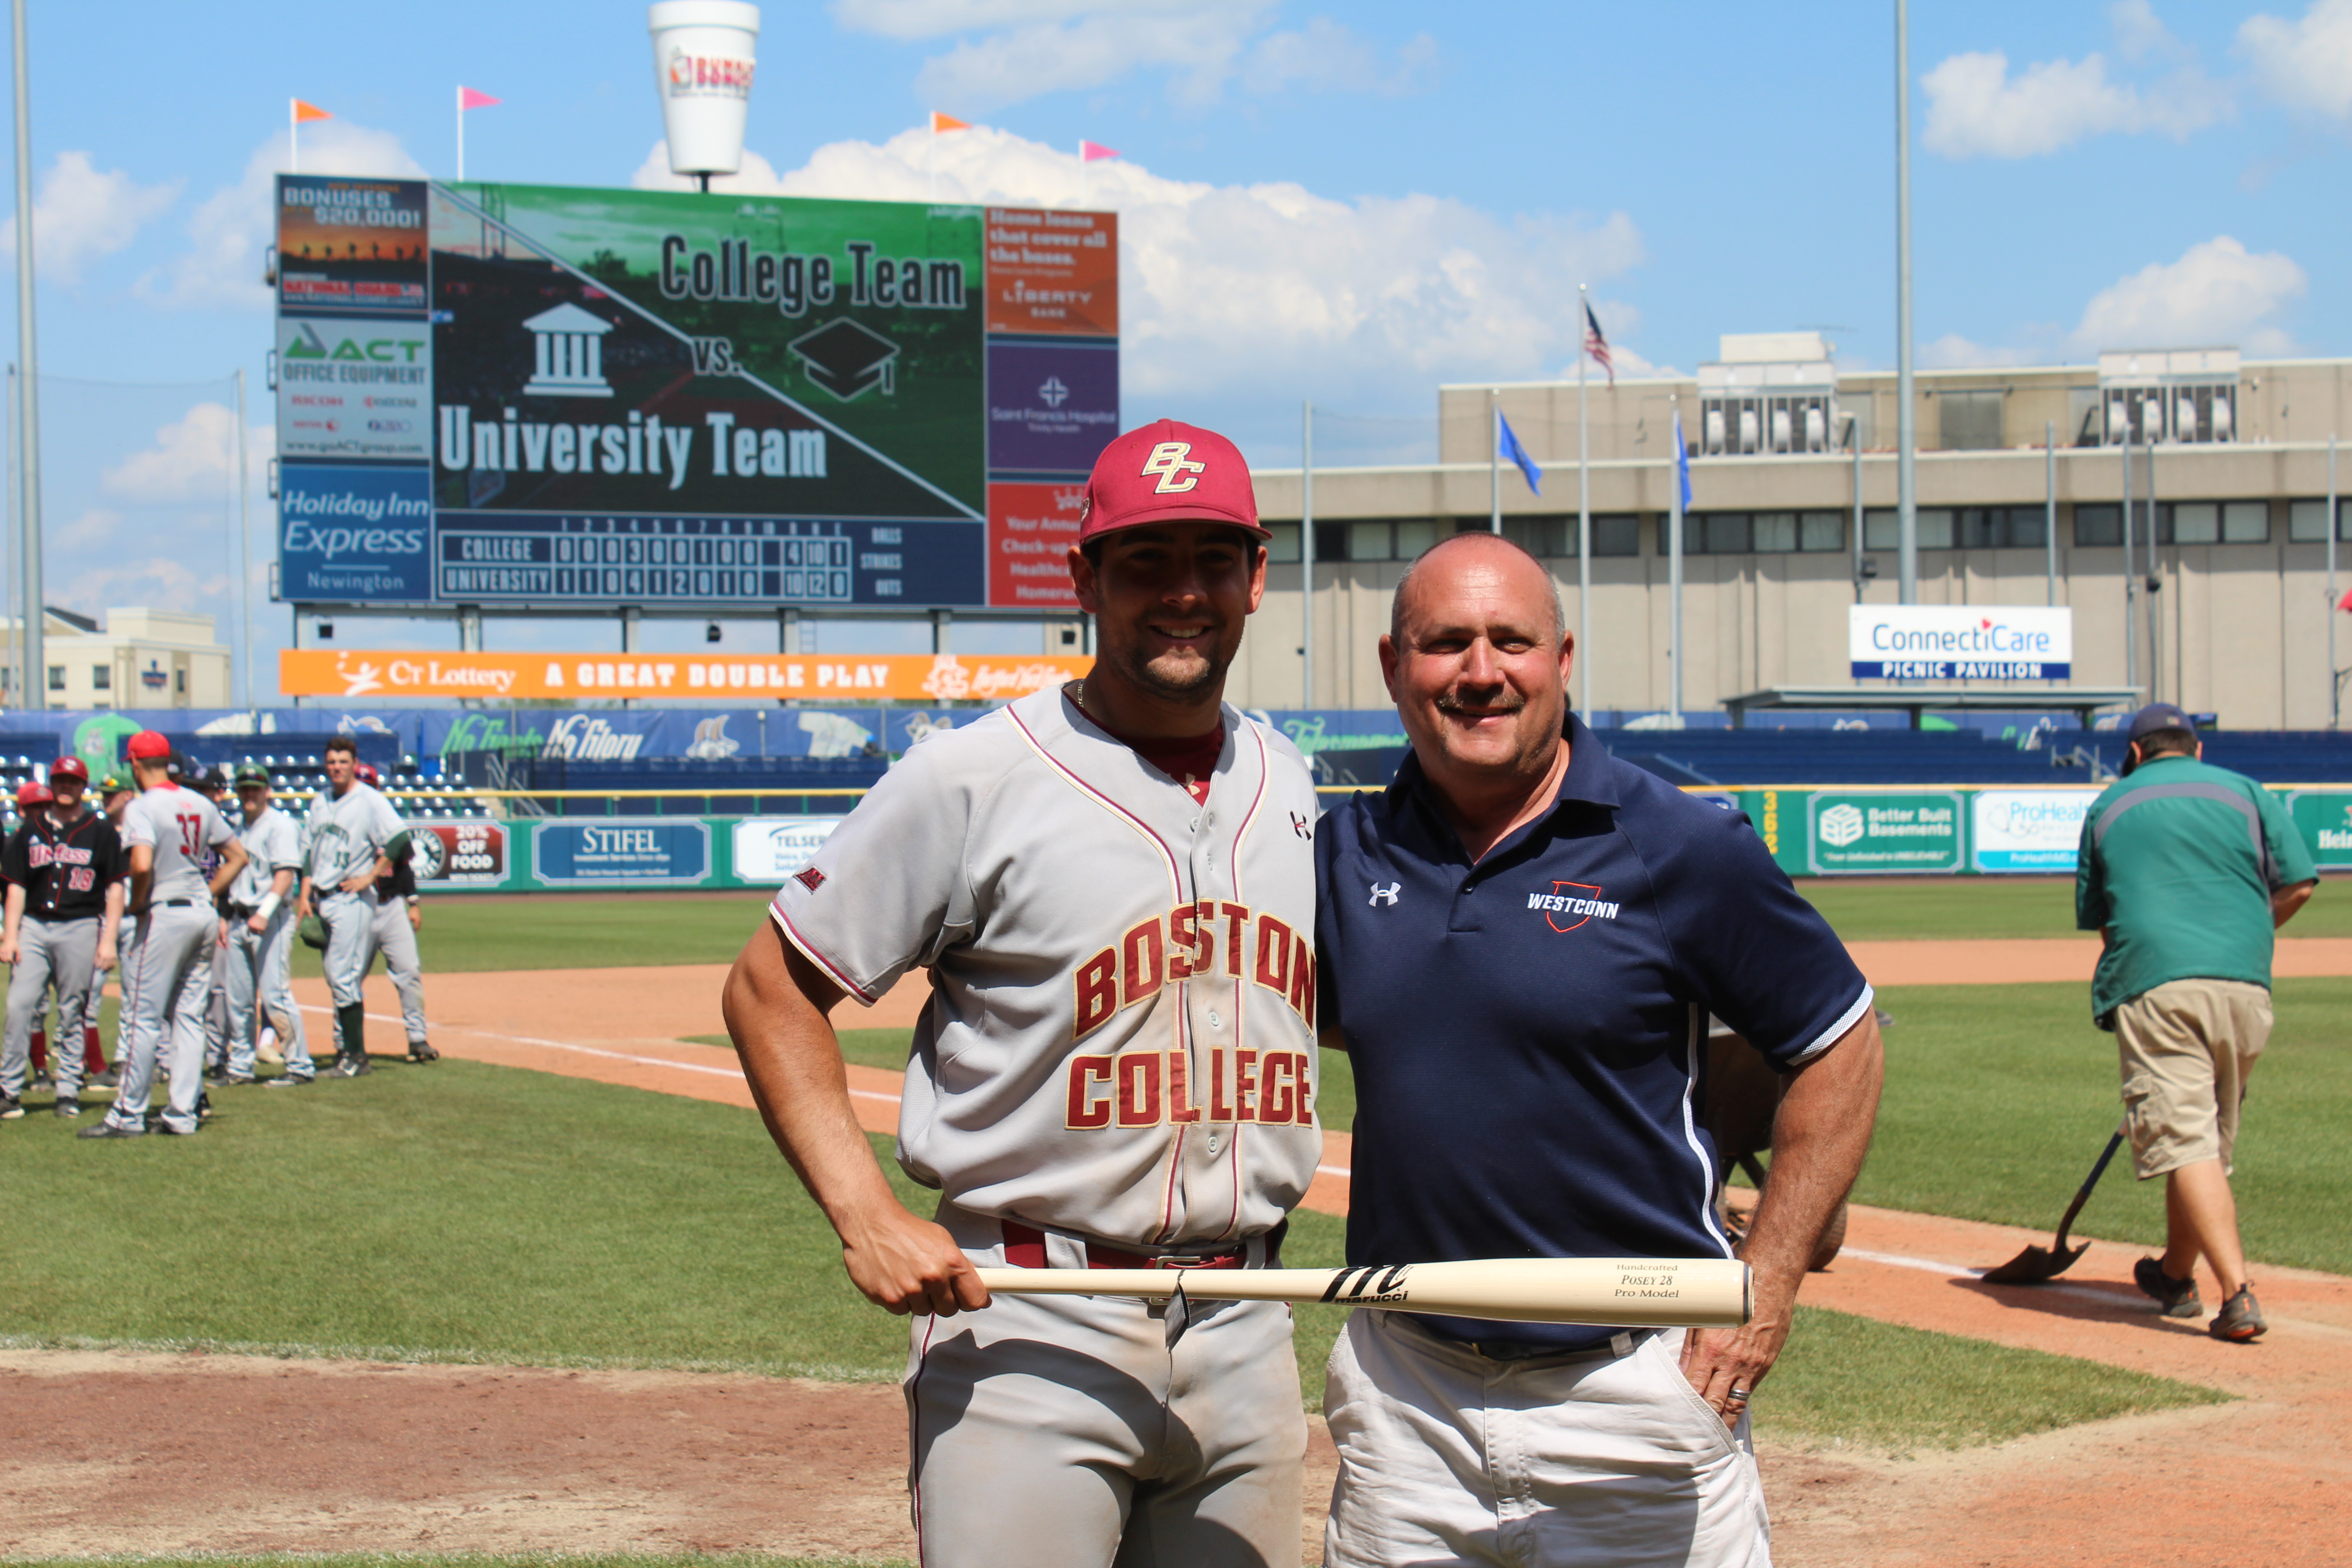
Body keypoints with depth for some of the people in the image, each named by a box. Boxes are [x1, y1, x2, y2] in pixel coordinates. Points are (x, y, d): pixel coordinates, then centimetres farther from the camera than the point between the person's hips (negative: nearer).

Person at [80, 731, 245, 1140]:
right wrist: (208, 895, 15)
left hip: (166, 916, -7)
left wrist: (137, 904, -9)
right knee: (189, 1015, 11)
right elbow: (237, 856, 15)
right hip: (203, 914, 7)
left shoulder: (142, 807, -11)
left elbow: (142, 864, -26)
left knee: (144, 1014, -3)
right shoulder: (199, 804, 11)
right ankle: (183, 1113, 10)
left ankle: (129, 1115, -1)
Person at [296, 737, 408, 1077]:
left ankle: (356, 1056, -7)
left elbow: (399, 841, -17)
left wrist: (370, 877, -15)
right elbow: (308, 852, 18)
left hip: (352, 899, -8)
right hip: (322, 898, 8)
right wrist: (305, 896, 9)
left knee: (343, 978, -11)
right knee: (336, 979, 9)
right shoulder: (320, 803, 15)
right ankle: (345, 1052, 14)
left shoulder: (370, 801, -8)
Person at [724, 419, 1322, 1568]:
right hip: (1028, 1331, -5)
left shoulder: (1286, 784, 11)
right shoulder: (973, 780, -7)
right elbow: (770, 988, -4)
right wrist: (864, 1215, -14)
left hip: (1245, 1330, 6)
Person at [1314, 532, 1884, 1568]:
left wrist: (1764, 1290, -5)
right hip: (1404, 1390, 4)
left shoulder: (1683, 849, -6)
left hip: (1637, 1391, -3)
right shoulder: (1348, 852, 6)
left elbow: (1843, 1051, -1)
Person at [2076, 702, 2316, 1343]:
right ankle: (2177, 1275, 35)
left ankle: (2238, 1294, -24)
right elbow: (2297, 885, 6)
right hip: (2245, 985, 3)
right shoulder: (2244, 791, 14)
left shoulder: (2108, 807, 16)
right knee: (2210, 1139, 19)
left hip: (2154, 987, -2)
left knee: (2186, 1143, -9)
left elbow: (2097, 919, 17)